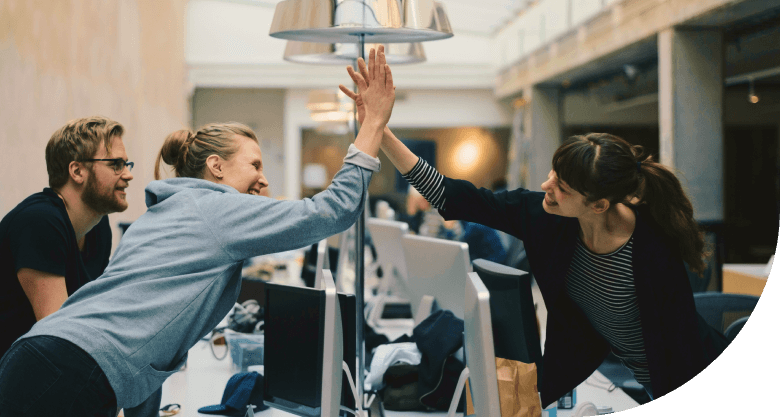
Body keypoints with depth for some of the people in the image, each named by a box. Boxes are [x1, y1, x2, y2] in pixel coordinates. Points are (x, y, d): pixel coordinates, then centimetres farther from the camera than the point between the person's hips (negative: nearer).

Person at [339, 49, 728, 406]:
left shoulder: (653, 250, -35)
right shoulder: (542, 215, -21)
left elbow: (679, 347, -25)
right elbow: (449, 196, -21)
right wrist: (378, 128, -27)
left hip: (682, 376, -5)